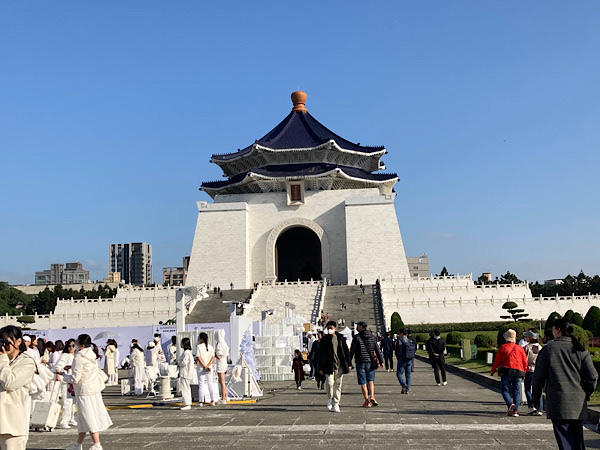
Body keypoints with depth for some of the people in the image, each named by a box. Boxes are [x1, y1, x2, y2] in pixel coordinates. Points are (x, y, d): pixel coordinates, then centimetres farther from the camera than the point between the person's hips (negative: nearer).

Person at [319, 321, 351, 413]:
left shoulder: (340, 337, 7)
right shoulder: (324, 339, 2)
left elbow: (346, 351, 12)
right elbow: (321, 354, 2)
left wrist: (349, 364, 8)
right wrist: (321, 367, -1)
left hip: (340, 365, 2)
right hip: (329, 365, -2)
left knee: (338, 384, 3)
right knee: (330, 383, -11)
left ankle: (336, 404, 12)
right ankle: (330, 398, 16)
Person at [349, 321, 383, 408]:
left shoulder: (356, 337, -6)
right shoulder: (372, 337, 6)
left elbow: (352, 351, -6)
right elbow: (377, 350, 6)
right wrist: (381, 361, 11)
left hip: (360, 362, -3)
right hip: (370, 362, 3)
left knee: (363, 382, 3)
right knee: (370, 380, 15)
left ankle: (367, 401, 3)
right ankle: (372, 396, -5)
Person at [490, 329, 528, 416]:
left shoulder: (503, 347, 1)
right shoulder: (520, 348, 10)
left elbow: (497, 360, 2)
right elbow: (525, 362, 10)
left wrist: (493, 370, 15)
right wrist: (523, 373, 22)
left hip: (506, 372, -3)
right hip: (518, 373, 3)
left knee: (504, 390, 4)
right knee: (516, 392, 8)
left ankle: (510, 404, -21)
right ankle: (515, 411, 3)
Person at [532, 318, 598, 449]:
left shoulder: (547, 350, -3)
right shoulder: (581, 351, 4)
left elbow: (538, 377, -1)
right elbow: (593, 377, 0)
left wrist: (535, 398, 10)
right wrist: (585, 394, 16)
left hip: (557, 403, -3)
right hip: (579, 404, 4)